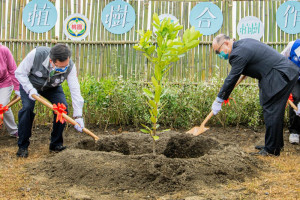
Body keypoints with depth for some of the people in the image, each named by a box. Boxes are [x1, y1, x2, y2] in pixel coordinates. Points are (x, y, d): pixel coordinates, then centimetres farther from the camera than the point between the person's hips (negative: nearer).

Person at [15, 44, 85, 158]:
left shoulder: (70, 66, -29)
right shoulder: (36, 54, -37)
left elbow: (75, 90, -29)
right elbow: (20, 73, -22)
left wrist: (78, 116, -33)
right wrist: (30, 89, -35)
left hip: (52, 88, 2)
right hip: (30, 84, -2)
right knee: (27, 108, -24)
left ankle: (56, 144, 0)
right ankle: (22, 146, -9)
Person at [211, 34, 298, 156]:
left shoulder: (238, 54, -17)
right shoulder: (244, 42, 13)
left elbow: (231, 79, -14)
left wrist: (219, 100, -7)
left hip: (280, 76, -10)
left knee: (271, 112, -6)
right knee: (275, 112, 17)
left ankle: (271, 150, -2)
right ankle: (277, 144, 27)